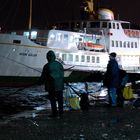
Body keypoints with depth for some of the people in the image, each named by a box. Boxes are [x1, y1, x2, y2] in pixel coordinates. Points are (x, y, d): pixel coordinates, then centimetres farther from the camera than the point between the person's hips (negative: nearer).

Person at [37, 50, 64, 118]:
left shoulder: (47, 66, -13)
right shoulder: (59, 64, 0)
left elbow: (43, 77, -6)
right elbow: (62, 74, 8)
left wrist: (39, 82, 10)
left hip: (52, 86, -4)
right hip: (60, 85, 4)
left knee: (52, 99, 4)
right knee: (60, 99, 14)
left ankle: (54, 113, 4)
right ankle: (61, 112, 20)